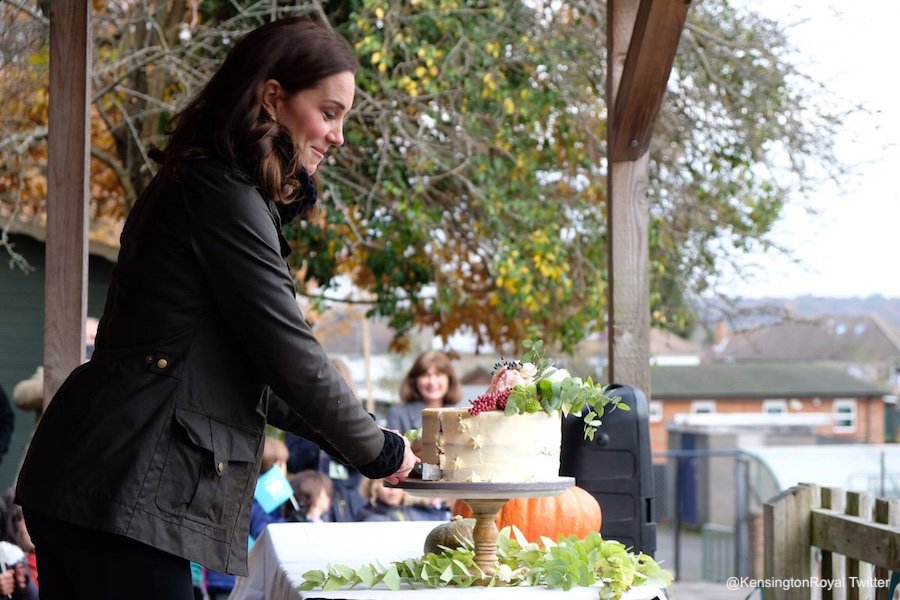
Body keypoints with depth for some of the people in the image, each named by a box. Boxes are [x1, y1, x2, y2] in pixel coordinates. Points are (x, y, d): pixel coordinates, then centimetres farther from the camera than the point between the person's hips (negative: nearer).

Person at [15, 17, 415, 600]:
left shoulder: (196, 185, 18)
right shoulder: (226, 198, -12)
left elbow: (246, 366, 21)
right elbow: (290, 356, -12)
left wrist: (353, 437, 18)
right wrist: (379, 450, 2)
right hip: (121, 492, -10)